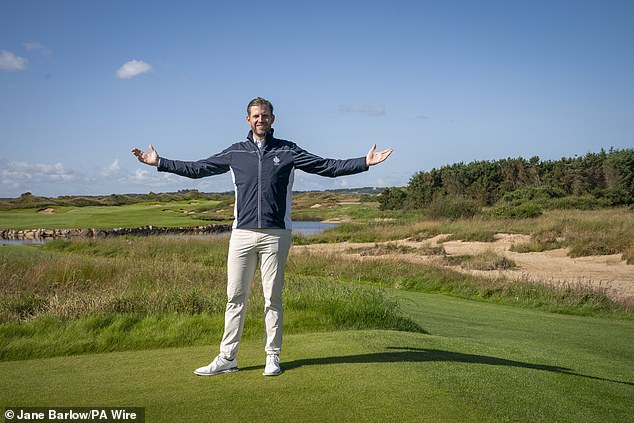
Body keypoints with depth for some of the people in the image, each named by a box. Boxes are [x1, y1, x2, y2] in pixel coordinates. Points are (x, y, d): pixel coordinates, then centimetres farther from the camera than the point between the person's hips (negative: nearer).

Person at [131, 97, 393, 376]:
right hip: (242, 233, 2)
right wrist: (159, 163, 14)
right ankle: (227, 358, 10)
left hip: (275, 235, -1)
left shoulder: (288, 151, 7)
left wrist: (365, 162, -5)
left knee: (273, 297, 3)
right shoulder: (235, 153, 12)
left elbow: (328, 167, 4)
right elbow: (197, 169, 17)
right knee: (235, 297, 3)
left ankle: (273, 357, 13)